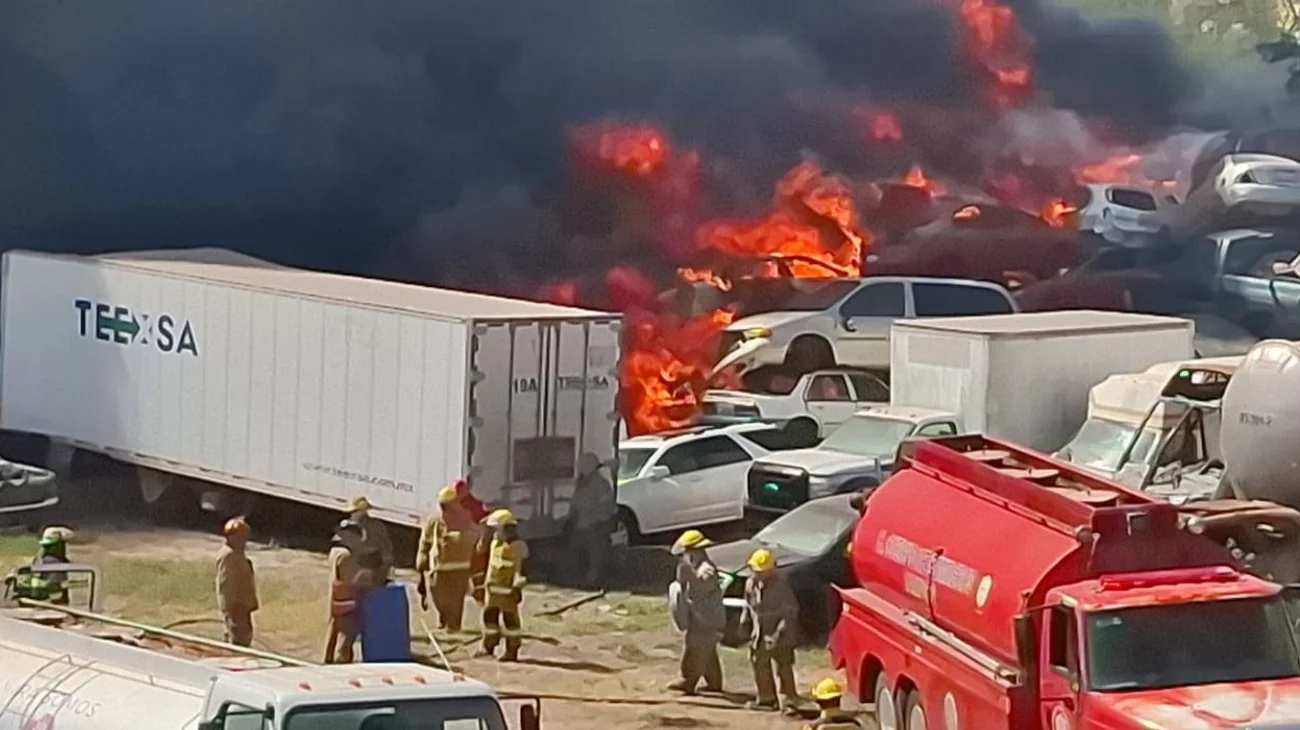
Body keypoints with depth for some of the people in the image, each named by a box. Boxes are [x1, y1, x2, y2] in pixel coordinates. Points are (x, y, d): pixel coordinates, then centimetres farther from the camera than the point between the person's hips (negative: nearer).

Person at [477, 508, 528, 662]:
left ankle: (512, 651, 2)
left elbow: (521, 569, -16)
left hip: (508, 590, -8)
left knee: (510, 619, -3)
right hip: (493, 589, 8)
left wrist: (517, 588, -20)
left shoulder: (517, 546, -13)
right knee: (489, 615, 11)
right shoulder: (495, 543, 14)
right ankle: (488, 646, 22)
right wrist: (487, 583, 22)